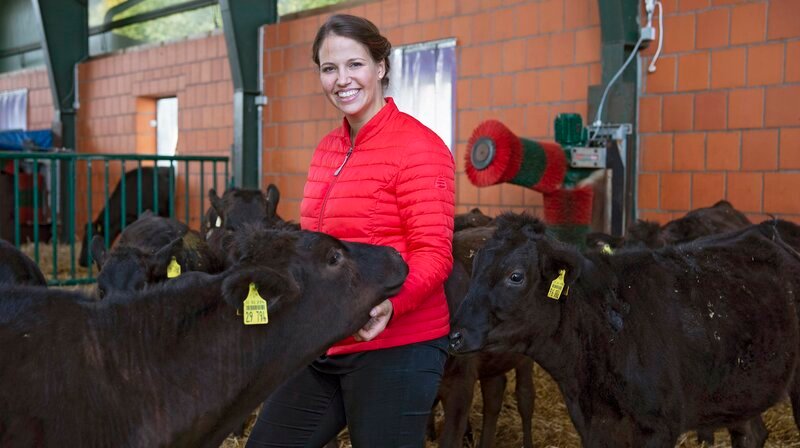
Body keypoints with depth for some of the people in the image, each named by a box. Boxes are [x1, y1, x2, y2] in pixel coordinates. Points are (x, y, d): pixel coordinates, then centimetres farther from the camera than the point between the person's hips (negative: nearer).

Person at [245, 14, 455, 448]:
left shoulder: (417, 147, -12)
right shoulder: (326, 150, 12)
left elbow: (433, 253, -17)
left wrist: (388, 302, -33)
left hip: (394, 347, -8)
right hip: (322, 347, 8)